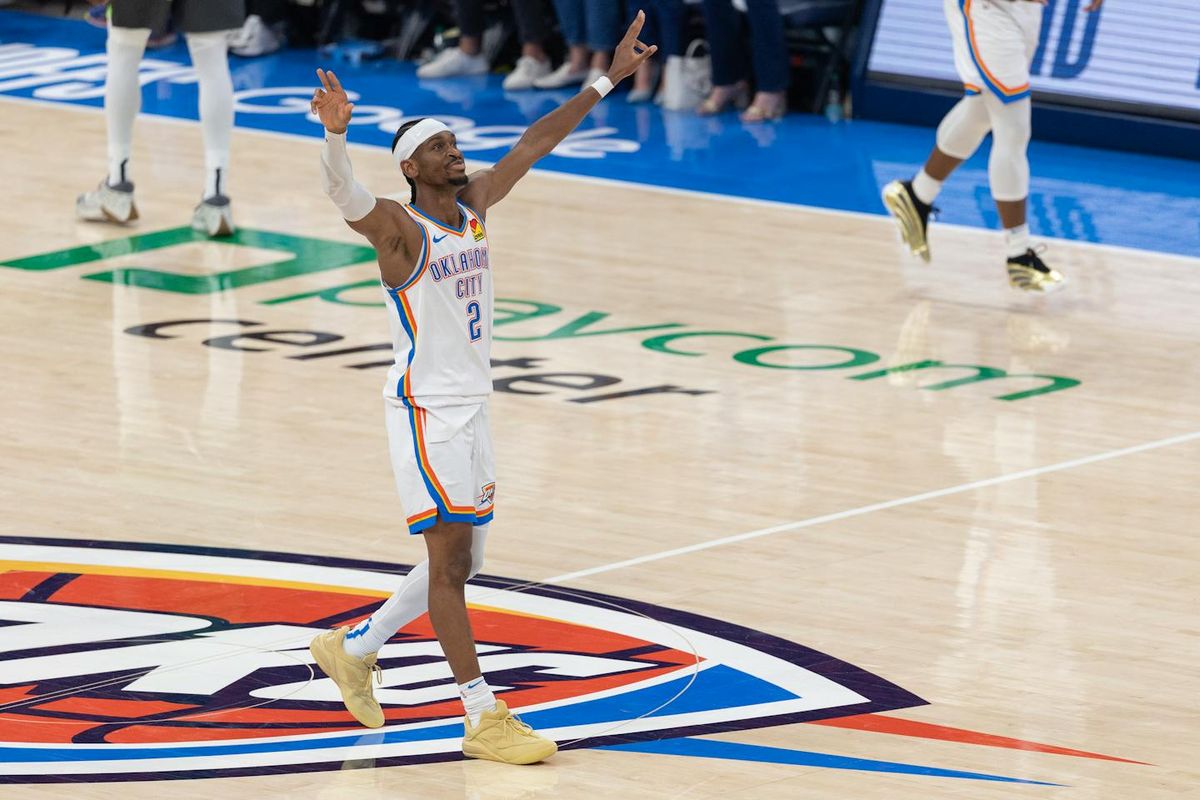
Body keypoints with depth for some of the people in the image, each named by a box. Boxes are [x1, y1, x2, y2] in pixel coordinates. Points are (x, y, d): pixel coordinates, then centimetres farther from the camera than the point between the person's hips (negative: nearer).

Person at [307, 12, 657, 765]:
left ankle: (353, 647, 34)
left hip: (474, 408, 8)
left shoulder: (475, 204, 7)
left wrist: (609, 80, 10)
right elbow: (343, 192, -33)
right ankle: (485, 719, -7)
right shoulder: (398, 227, -13)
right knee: (450, 559, -7)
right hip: (426, 410, -8)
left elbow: (536, 143, 11)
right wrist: (335, 132, -53)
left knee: (460, 565, 14)